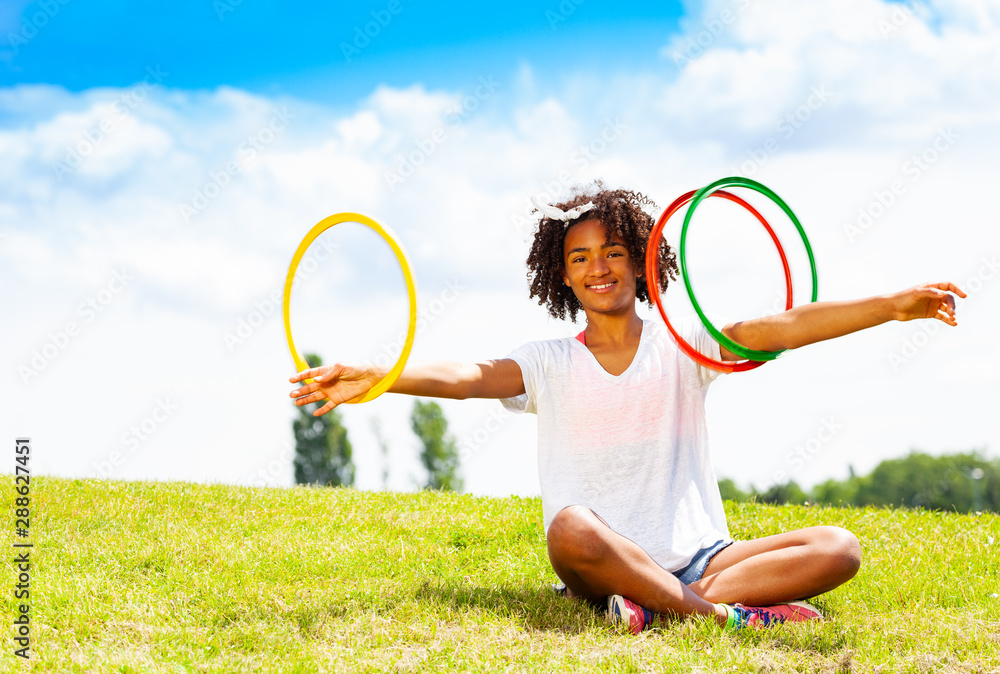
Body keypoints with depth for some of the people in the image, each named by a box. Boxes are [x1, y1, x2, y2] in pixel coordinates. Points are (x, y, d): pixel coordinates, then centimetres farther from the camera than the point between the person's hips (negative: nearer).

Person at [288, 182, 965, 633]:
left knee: (839, 548, -19)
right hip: (605, 563, -2)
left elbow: (784, 327, -5)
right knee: (571, 530, -37)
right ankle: (732, 614, -29)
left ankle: (657, 610, -30)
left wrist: (895, 304, -19)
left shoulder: (685, 348, 9)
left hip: (700, 557, 2)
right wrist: (371, 378, -31)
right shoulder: (549, 364, 7)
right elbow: (467, 376, -11)